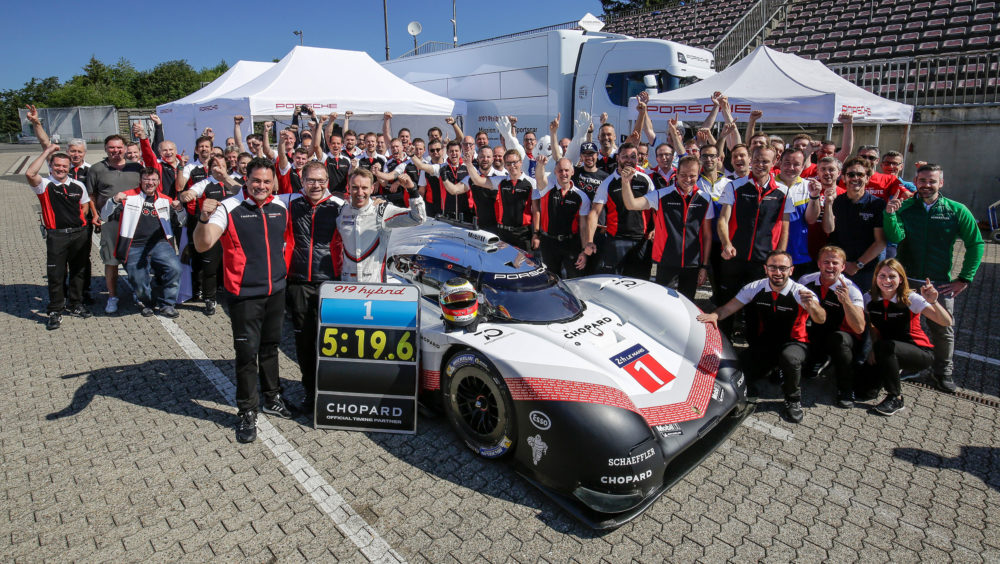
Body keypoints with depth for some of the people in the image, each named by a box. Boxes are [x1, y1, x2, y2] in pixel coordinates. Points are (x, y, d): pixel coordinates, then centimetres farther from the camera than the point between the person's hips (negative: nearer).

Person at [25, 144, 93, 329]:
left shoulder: (78, 185, 10)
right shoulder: (45, 185, -2)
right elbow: (30, 174, -22)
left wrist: (76, 219, 6)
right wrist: (47, 152, -15)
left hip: (80, 233, 4)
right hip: (56, 236, -3)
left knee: (78, 272, 13)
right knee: (55, 274, -1)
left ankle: (75, 305, 27)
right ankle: (55, 312, 9)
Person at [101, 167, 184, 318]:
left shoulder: (165, 200, 16)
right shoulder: (129, 197, 10)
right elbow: (104, 216, 8)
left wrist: (179, 209, 0)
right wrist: (114, 201, -11)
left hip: (159, 244, 1)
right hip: (135, 247, -1)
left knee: (174, 268, -26)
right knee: (139, 284, -10)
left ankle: (166, 304, -7)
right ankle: (148, 303, 26)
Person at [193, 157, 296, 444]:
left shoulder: (281, 208, 4)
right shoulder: (229, 208, -11)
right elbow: (202, 245, -21)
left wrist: (283, 270, 14)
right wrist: (204, 218, -37)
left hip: (276, 291, 5)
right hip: (245, 294, -5)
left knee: (270, 346, 18)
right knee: (247, 352, -1)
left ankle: (272, 398, 34)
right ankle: (246, 412, 14)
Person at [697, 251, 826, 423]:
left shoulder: (801, 292, -17)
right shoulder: (756, 288, -7)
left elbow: (821, 319, -33)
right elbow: (730, 307, -7)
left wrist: (812, 305, -57)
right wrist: (715, 315, -30)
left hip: (794, 342, -2)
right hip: (764, 342, 3)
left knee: (789, 358, -37)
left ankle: (793, 398, -7)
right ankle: (748, 387, 21)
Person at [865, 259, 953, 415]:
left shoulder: (910, 299, -16)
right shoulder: (869, 299, -7)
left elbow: (947, 322, -26)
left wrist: (933, 302, -43)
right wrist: (874, 348, -9)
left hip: (920, 352, -4)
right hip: (889, 354, 4)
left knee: (885, 346, -37)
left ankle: (895, 398, -18)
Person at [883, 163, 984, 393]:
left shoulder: (956, 210, 0)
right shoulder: (904, 207, -1)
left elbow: (976, 244, 4)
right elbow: (896, 237, -15)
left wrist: (964, 279, 0)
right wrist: (889, 214, -31)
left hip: (940, 283, 0)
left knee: (943, 330, 6)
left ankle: (943, 371, 26)